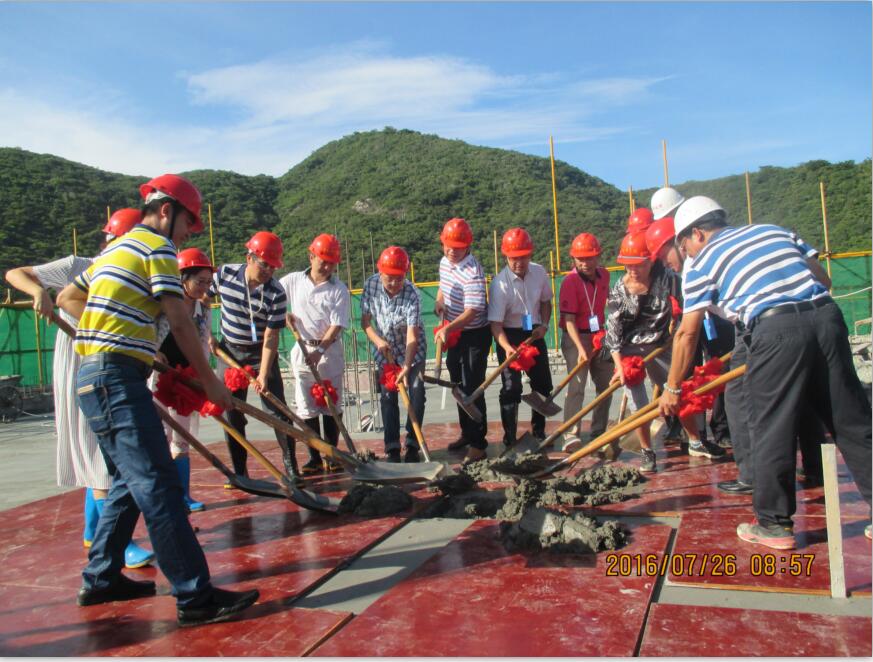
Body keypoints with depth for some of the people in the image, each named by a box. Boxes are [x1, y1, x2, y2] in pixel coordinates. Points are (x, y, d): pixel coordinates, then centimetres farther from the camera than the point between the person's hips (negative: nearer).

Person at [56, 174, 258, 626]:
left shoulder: (115, 249, 23)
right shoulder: (156, 245, -5)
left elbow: (66, 298, 30)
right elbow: (179, 322, -11)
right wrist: (210, 381, -6)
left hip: (93, 377, 10)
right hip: (117, 378, -10)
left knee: (130, 481, 17)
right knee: (158, 485, -13)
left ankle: (100, 578, 26)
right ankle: (195, 597, -13)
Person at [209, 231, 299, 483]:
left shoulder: (276, 294, -20)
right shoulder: (224, 274, -12)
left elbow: (271, 337, -19)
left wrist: (263, 374, -24)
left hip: (261, 353, -2)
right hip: (229, 351, 2)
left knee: (278, 409, -5)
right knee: (232, 413, 5)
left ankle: (290, 466, 5)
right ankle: (239, 472, 16)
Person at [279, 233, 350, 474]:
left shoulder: (339, 290, -5)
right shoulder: (293, 281, 2)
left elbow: (336, 325, -11)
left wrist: (320, 350, -22)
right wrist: (284, 314, -3)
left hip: (330, 350, -2)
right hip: (302, 349, 2)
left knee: (332, 405, 4)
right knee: (307, 406, 4)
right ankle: (315, 458, 12)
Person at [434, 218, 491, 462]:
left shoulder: (473, 271, -25)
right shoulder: (444, 262, 2)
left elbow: (472, 311, -30)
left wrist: (448, 328, -42)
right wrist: (439, 302, 2)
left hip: (475, 336, -9)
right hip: (454, 334, 9)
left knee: (472, 389, -6)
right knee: (459, 385, 19)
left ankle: (478, 444, 5)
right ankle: (467, 433, 36)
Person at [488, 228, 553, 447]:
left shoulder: (539, 272, -7)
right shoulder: (500, 283, -22)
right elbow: (495, 323, -23)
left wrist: (544, 325, -5)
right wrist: (507, 347, -38)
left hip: (534, 334, 5)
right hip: (509, 336, -5)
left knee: (543, 384, 12)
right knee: (511, 388, -9)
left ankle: (538, 431, 31)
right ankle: (509, 439, 3)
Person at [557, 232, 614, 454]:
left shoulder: (604, 275, 2)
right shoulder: (570, 281, -17)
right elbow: (569, 319, -23)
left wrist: (606, 333, 18)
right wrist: (581, 348, -31)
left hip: (600, 336, 7)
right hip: (576, 338, -7)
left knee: (605, 385, 11)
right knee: (577, 384, -17)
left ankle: (599, 433, 23)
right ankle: (572, 434, -20)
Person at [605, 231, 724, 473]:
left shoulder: (666, 278, -13)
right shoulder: (619, 290, -16)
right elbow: (613, 330, -16)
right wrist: (619, 366, -21)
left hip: (659, 346, 3)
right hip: (629, 350, -2)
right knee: (638, 404, -5)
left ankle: (695, 443, 31)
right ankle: (648, 454, 13)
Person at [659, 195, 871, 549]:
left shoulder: (703, 263, 10)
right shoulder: (776, 230, 24)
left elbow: (687, 333, 8)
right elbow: (820, 275, 19)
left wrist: (672, 388, 15)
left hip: (774, 330, -5)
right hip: (826, 315, 6)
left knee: (771, 430, 5)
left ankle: (774, 524, 13)